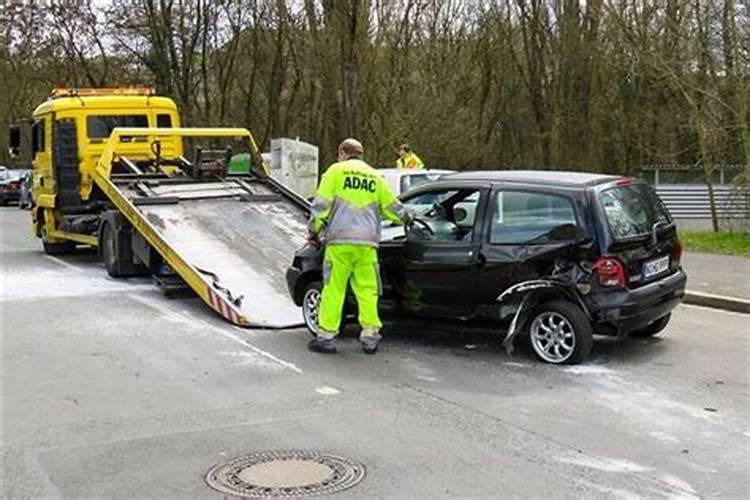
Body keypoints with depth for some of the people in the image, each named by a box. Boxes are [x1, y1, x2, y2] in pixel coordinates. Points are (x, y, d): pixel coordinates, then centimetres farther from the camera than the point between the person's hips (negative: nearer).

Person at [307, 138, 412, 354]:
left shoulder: (336, 171, 6)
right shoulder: (375, 177, 18)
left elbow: (321, 204, -1)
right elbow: (391, 206, 20)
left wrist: (315, 230, 9)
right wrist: (406, 218, 39)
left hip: (340, 241, -3)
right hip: (367, 242, 3)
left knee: (333, 288, 0)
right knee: (367, 290, 7)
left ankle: (326, 336, 1)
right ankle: (370, 335, 6)